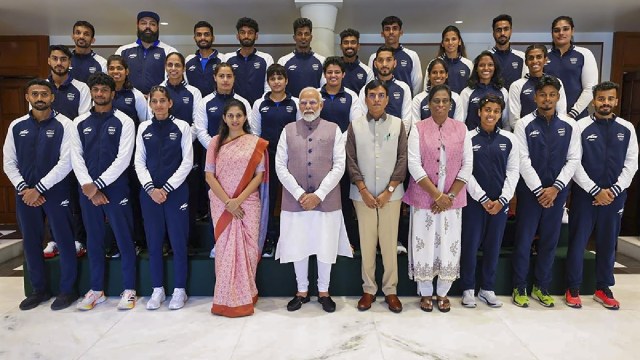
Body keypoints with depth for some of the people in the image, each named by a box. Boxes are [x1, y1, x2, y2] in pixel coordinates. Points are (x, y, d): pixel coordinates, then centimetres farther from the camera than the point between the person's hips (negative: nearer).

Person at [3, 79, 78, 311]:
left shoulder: (63, 125, -6)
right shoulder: (17, 126, 7)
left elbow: (66, 162, -12)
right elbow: (9, 163, 8)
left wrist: (39, 188, -13)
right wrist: (23, 189, -6)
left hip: (56, 192, -4)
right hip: (25, 194, 5)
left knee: (64, 241, 2)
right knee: (31, 242, 13)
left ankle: (68, 289, 17)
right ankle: (38, 289, 29)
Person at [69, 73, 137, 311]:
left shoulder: (124, 122, -2)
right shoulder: (79, 123, 10)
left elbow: (123, 160, -10)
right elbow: (76, 158, 4)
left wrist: (97, 184, -13)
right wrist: (88, 186, -9)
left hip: (116, 188, -4)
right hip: (87, 190, 4)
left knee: (124, 239, 1)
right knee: (94, 239, 12)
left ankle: (129, 289, 13)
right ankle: (96, 289, 25)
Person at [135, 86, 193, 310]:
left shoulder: (182, 126, -1)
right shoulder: (143, 128, 8)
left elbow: (187, 162, -5)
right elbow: (139, 162, 6)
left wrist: (167, 188, -10)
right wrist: (151, 188, -8)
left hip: (176, 191, -3)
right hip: (149, 192, 3)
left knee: (178, 241, 2)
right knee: (154, 241, 8)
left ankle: (179, 290, 15)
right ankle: (157, 289, 21)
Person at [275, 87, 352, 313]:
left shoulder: (333, 130, 4)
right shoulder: (288, 130, 7)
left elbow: (339, 166, -3)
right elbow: (280, 166, 1)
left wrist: (319, 194, -12)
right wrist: (299, 194, -9)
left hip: (326, 200, -1)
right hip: (295, 199, 1)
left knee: (326, 246, 7)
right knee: (297, 247, 9)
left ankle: (323, 292, 27)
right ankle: (302, 291, 28)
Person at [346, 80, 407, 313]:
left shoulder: (398, 124, 2)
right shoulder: (355, 125, 2)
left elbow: (403, 159, -1)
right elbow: (351, 161, 0)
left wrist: (388, 191, -7)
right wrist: (364, 190, -8)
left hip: (391, 194, 0)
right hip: (363, 194, 0)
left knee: (389, 242, 5)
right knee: (367, 243, 7)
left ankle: (390, 290, 19)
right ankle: (368, 289, 19)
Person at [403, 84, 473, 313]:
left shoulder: (461, 129, 4)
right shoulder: (418, 129, -2)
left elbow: (467, 165, 1)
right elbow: (414, 165, -9)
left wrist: (450, 195, -8)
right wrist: (437, 194, -14)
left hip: (452, 200, 2)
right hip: (424, 198, -2)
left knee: (449, 245, 8)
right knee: (424, 244, 5)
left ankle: (443, 293, 25)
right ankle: (425, 293, 22)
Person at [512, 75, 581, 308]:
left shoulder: (569, 126, 4)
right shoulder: (524, 125, -4)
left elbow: (573, 160, 1)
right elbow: (523, 160, -9)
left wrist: (555, 188, -10)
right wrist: (539, 190, -13)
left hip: (557, 192, 3)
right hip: (529, 191, -3)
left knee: (550, 240, 10)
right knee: (524, 240, 2)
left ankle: (541, 287, 26)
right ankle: (519, 288, 16)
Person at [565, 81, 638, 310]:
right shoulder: (581, 126, -4)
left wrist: (613, 191, -7)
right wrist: (595, 190, -12)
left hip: (614, 196, 3)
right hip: (584, 195, -3)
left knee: (608, 244, 12)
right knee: (578, 243, 4)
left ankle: (603, 289, 26)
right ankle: (573, 289, 16)